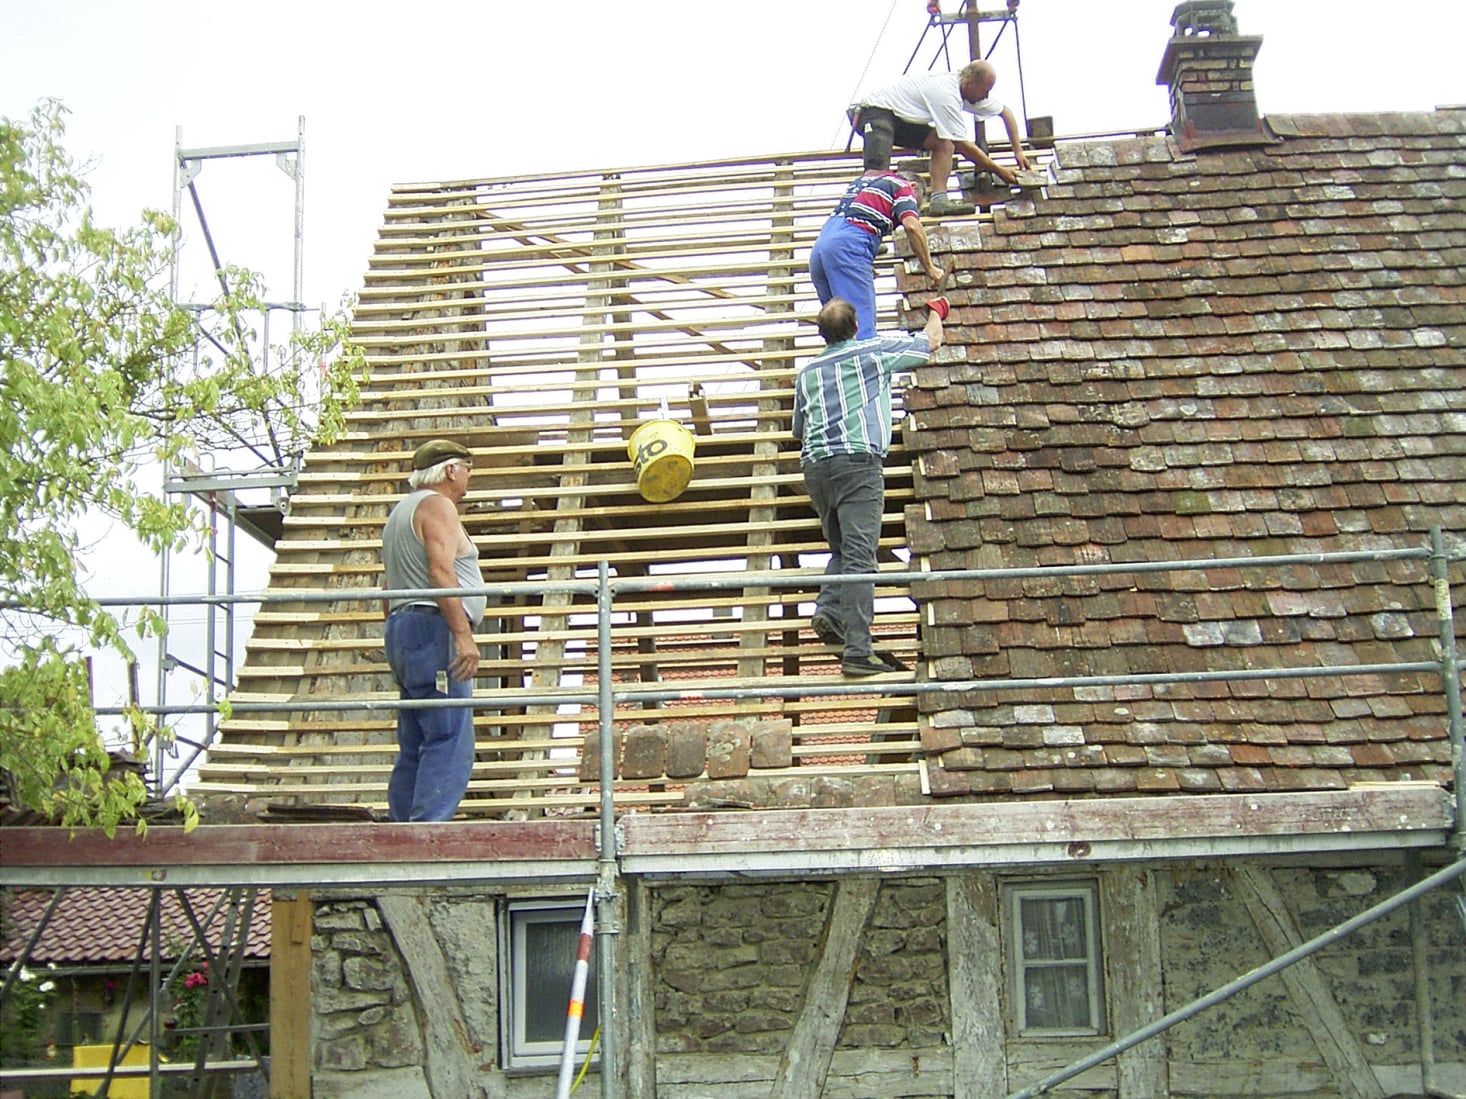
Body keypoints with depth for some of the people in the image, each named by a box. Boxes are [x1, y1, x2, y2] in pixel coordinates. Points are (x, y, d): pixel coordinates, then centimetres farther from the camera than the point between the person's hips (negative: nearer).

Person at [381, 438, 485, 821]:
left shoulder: (401, 511, 28)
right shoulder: (437, 505, -3)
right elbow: (442, 573, -17)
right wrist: (463, 635, -22)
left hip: (402, 628, 10)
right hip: (434, 630, -10)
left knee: (415, 747, 8)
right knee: (449, 740, -15)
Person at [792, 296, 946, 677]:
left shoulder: (807, 372, 21)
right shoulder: (874, 351, 11)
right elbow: (931, 342, 25)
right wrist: (937, 311, 45)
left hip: (814, 464, 5)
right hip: (858, 460, -5)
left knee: (842, 550, 19)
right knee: (859, 556, -11)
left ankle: (828, 609, -5)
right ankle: (857, 651, -19)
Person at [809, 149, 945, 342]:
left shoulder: (858, 182, 35)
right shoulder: (902, 186, 13)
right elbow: (912, 226, -5)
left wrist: (864, 267, 35)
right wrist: (929, 268, 1)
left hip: (818, 248, 7)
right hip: (848, 247, -7)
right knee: (862, 330, -14)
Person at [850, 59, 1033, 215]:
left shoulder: (971, 91, 2)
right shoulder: (946, 94, -26)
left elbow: (1006, 111, 17)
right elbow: (965, 147, -22)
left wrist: (1018, 150, 10)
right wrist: (999, 171, -16)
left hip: (901, 119, 9)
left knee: (945, 143, -7)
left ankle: (939, 200, -17)